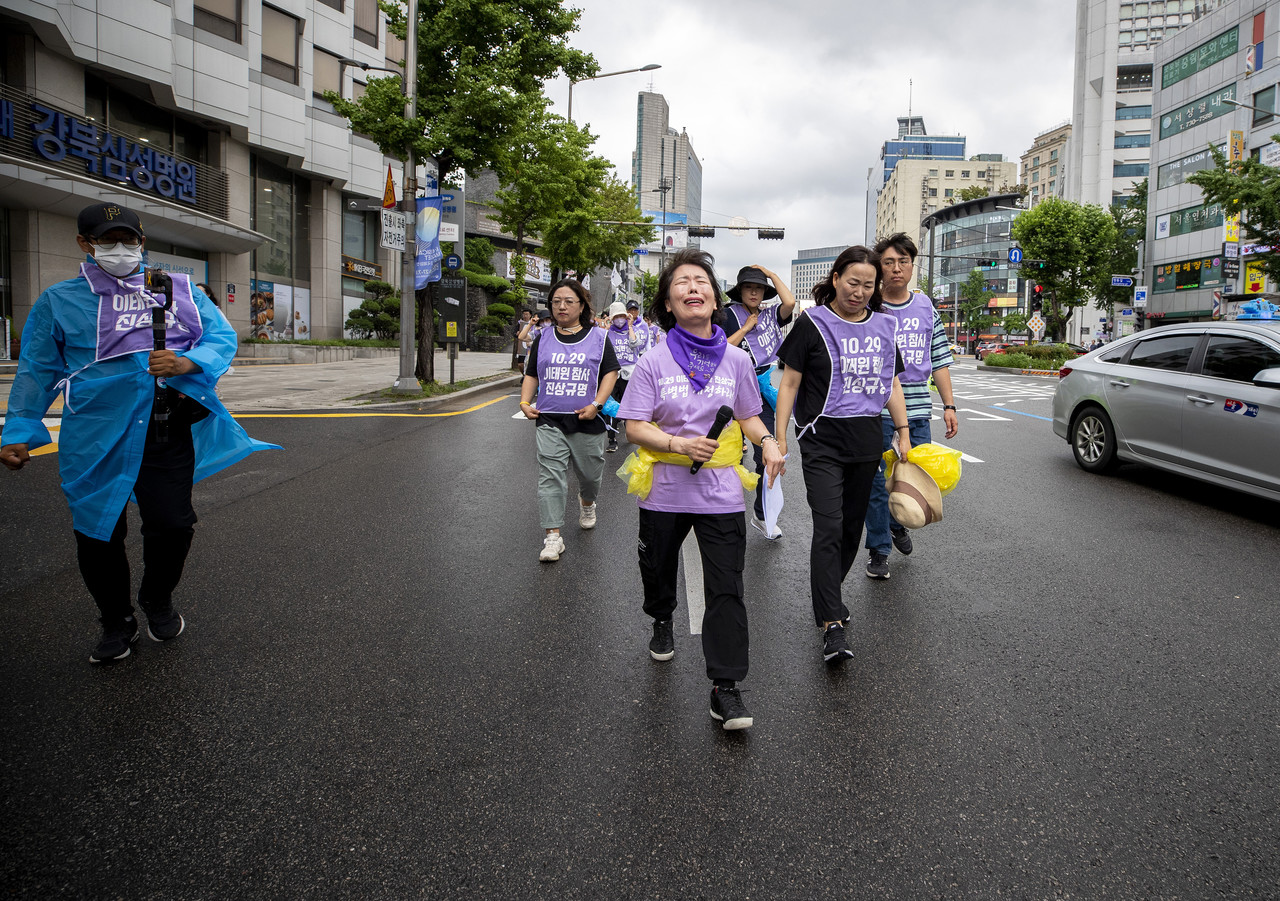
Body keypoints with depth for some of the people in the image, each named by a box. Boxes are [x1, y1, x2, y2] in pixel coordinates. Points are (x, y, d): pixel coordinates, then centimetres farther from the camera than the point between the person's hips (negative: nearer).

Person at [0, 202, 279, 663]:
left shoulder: (179, 289, 10)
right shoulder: (58, 301, 9)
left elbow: (223, 336, 7)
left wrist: (189, 362, -14)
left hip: (168, 430, 0)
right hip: (94, 436, 0)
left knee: (172, 525, 0)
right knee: (97, 534, 6)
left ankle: (158, 600, 31)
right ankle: (116, 622, 28)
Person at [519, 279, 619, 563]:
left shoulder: (597, 337, 4)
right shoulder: (543, 339, 11)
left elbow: (610, 372, 1)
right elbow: (531, 375, 18)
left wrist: (596, 404, -11)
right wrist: (525, 403, 3)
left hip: (587, 421, -1)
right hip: (549, 421, 1)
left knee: (590, 473, 11)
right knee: (550, 476, -8)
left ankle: (587, 503, 46)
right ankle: (552, 537, -6)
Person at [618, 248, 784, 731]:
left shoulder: (737, 360, 1)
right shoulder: (654, 362, -5)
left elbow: (748, 416, 12)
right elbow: (634, 427, -7)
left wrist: (767, 441, -9)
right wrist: (679, 444, -23)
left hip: (720, 492, 0)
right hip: (665, 489, 0)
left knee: (726, 590, -6)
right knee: (658, 571, 21)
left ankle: (725, 687, 2)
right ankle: (662, 623, 54)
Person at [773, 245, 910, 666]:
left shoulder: (883, 327, 11)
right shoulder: (812, 324, -4)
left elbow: (892, 385, 16)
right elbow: (790, 383, -2)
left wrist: (903, 434, 11)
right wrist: (780, 436, -8)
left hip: (866, 441, 5)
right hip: (822, 439, -5)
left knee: (852, 526, 12)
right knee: (828, 528, -14)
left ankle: (825, 594, 33)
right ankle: (831, 625, -13)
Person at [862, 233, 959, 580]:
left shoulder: (926, 307, 11)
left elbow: (940, 360, 14)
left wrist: (949, 405, 8)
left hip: (918, 411, 4)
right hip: (876, 411, -4)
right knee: (878, 482, 1)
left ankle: (898, 522, 40)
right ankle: (878, 550, 17)